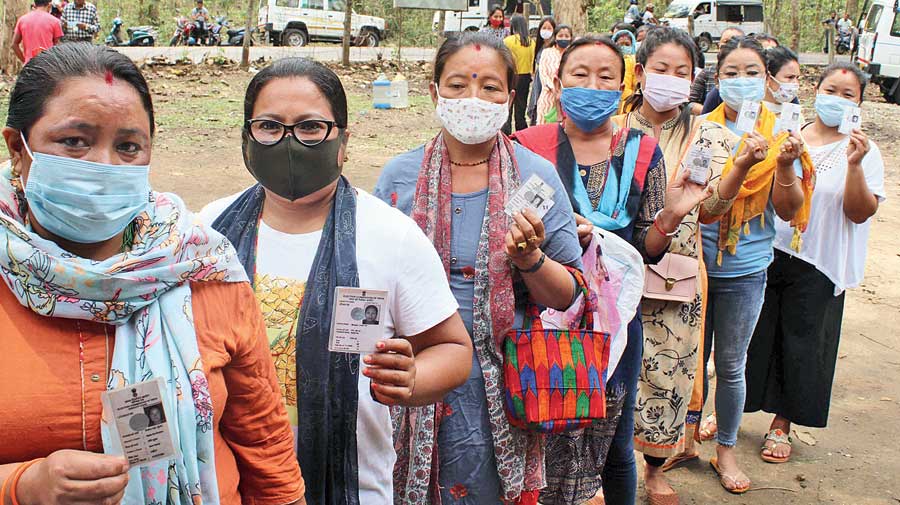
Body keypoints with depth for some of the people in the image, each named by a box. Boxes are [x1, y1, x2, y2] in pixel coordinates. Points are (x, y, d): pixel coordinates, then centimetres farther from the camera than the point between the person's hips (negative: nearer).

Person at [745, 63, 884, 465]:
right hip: (764, 252, 2)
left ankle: (781, 425, 24)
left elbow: (860, 213, -11)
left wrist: (854, 165, -24)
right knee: (749, 335, 10)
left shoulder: (863, 152, -2)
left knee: (801, 344, 7)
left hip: (816, 265, -2)